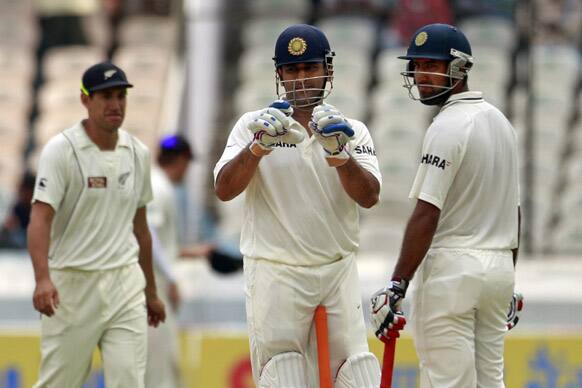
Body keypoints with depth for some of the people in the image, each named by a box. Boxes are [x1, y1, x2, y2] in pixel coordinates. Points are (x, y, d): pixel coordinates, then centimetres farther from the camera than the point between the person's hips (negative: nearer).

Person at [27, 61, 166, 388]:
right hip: (71, 284, -4)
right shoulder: (61, 150, -8)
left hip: (125, 284, 4)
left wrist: (151, 290, 23)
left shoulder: (138, 153, 9)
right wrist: (43, 278, -34)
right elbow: (41, 218, -18)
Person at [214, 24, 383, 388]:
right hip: (275, 275, -2)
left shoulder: (351, 131, 8)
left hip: (339, 274, 2)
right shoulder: (255, 125, 4)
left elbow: (368, 196, -8)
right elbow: (224, 190, -9)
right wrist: (259, 146, -25)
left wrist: (339, 153, -26)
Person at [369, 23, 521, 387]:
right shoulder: (501, 121, 13)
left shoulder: (448, 126, -13)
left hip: (452, 268, -9)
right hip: (499, 268, 9)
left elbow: (427, 214, -19)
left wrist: (397, 287, -20)